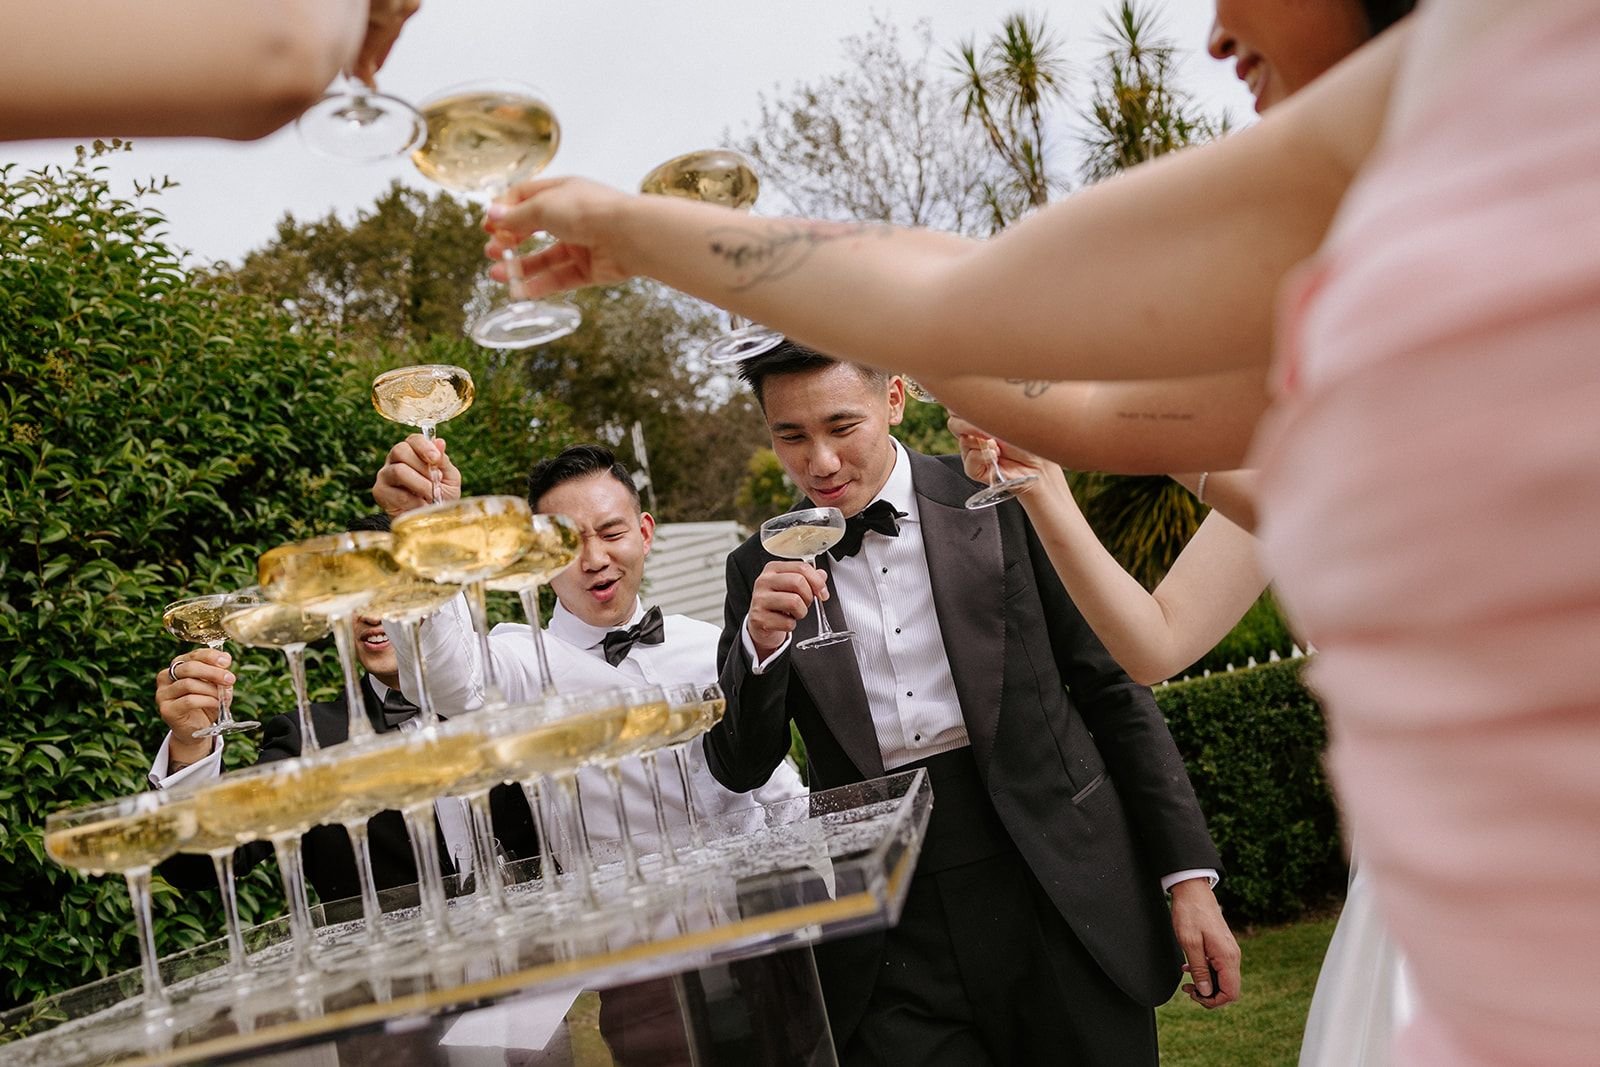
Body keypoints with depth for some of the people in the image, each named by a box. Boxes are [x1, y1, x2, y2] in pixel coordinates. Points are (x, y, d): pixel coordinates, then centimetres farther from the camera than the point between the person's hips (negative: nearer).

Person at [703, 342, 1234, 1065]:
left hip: (1061, 903, -1)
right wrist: (760, 642, -16)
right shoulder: (761, 570, 4)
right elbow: (739, 769, 3)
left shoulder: (1003, 501, -1)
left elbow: (1113, 687, 1)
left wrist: (1190, 876, -2)